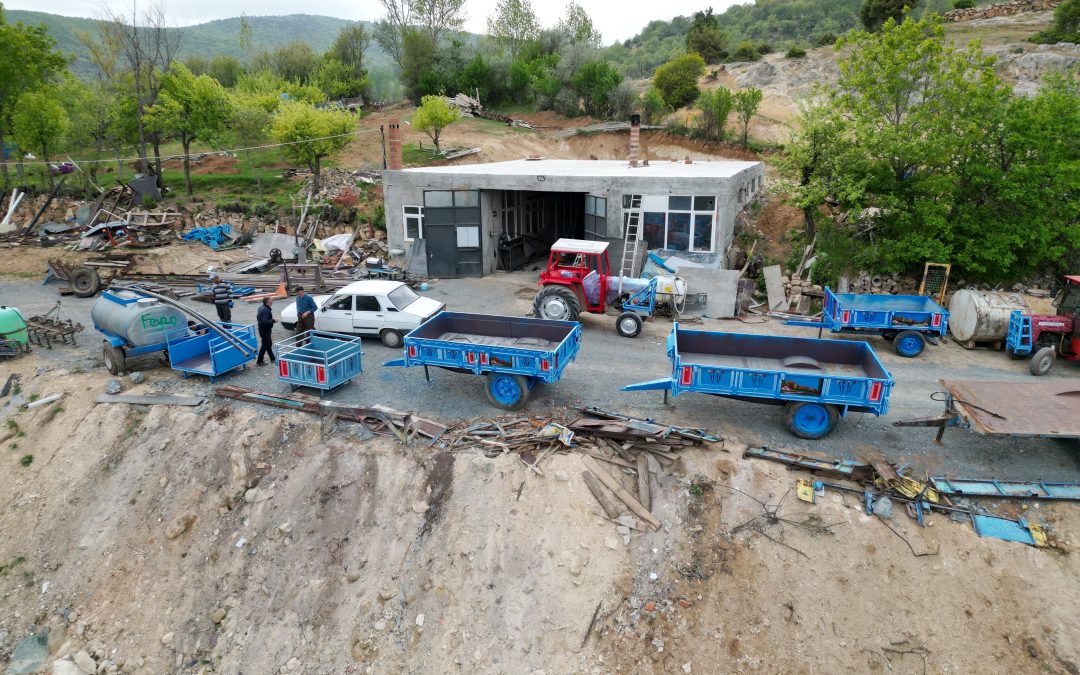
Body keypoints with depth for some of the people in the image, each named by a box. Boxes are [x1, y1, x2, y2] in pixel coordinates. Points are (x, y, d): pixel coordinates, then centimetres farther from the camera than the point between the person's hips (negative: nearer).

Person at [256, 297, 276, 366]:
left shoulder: (261, 307, 7)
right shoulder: (265, 310, -26)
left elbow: (258, 318, 17)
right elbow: (265, 321, -31)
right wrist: (273, 321, -18)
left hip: (262, 329, 11)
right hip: (265, 330, -11)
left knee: (269, 343, 20)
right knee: (265, 345, -2)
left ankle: (272, 358, 31)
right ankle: (259, 361, 5)